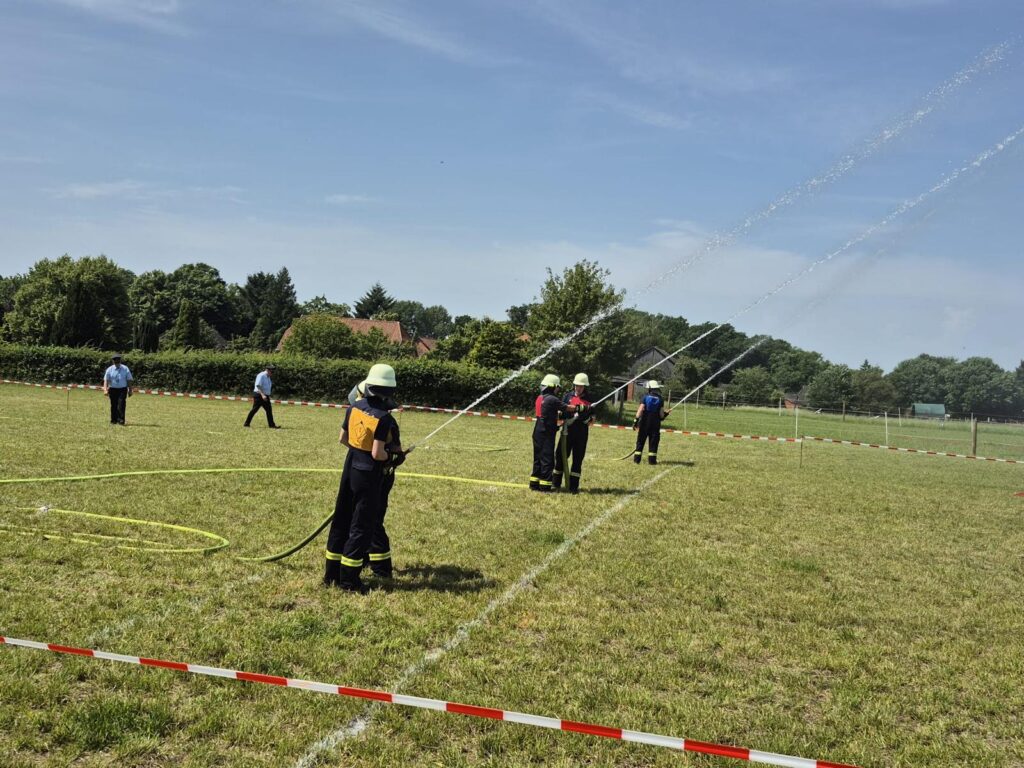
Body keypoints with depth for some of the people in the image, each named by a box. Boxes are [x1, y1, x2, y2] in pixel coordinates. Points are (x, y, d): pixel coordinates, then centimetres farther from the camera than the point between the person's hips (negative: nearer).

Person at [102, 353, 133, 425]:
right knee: (113, 405, 7)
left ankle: (121, 420, -9)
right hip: (113, 389, 1)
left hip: (122, 389, -1)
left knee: (121, 405, -12)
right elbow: (106, 380, -2)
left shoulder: (125, 369, 0)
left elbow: (129, 380, 4)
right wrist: (105, 390, -16)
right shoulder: (109, 370, 1)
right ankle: (114, 420, 18)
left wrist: (130, 390, 2)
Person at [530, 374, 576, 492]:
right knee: (547, 458, -3)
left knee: (538, 457, 14)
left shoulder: (539, 398, 10)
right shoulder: (552, 399, -15)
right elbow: (567, 408, -13)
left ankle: (534, 483, 18)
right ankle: (545, 486, -3)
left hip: (538, 432, 8)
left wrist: (557, 413, 16)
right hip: (547, 433, -8)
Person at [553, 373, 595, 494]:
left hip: (582, 433, 0)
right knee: (561, 456, 1)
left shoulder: (589, 399, 6)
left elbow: (592, 418, 9)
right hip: (567, 431, 0)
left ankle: (573, 486, 10)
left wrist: (588, 418, -14)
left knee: (578, 459, 4)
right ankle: (555, 483, 11)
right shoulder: (568, 396, 5)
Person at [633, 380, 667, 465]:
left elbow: (640, 410, -10)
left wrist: (636, 420, -10)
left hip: (644, 422, 0)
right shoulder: (660, 399, 0)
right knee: (653, 441, 5)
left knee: (641, 440, 7)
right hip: (655, 423, 0)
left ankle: (637, 458, 6)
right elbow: (661, 414, -3)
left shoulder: (645, 397, -2)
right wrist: (664, 416, 20)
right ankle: (652, 459, 1)